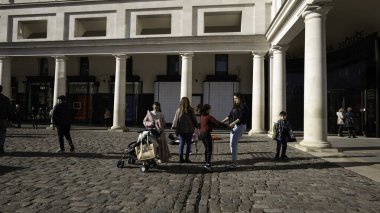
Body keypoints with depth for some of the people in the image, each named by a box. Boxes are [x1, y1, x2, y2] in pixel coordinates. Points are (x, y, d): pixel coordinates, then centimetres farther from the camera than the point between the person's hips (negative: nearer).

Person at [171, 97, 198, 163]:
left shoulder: (179, 110, -2)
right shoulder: (190, 110, -7)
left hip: (181, 130, 2)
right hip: (189, 129, -2)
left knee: (181, 143, 8)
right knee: (188, 143, 5)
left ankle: (181, 158, 11)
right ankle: (187, 158, 7)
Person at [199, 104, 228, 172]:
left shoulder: (202, 116, 10)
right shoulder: (209, 117, -14)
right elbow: (217, 123, -17)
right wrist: (227, 126, -10)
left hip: (201, 133, 8)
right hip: (206, 134, -8)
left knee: (206, 149, 18)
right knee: (209, 150, -6)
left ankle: (206, 162, 25)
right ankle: (207, 164, -14)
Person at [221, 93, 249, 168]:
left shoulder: (243, 106, -7)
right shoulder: (235, 107, 18)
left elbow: (241, 117, -17)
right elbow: (229, 116, 17)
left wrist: (233, 123, -25)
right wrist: (222, 122, 9)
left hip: (240, 126, -9)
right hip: (234, 126, 9)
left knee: (233, 144, -12)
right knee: (232, 144, 8)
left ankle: (234, 162, -5)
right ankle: (235, 160, 16)